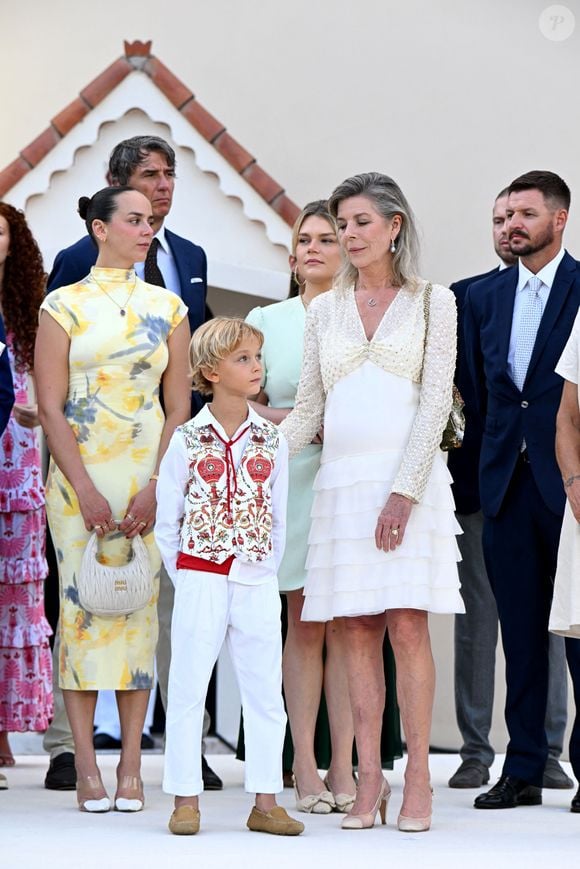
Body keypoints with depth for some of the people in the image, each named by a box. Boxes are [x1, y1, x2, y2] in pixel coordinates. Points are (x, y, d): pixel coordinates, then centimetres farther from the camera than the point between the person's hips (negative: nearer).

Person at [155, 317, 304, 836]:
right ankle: (186, 800, 8)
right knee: (188, 690, 0)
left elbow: (278, 518, 8)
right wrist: (186, 579, 0)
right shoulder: (186, 441, -2)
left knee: (266, 692, 5)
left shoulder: (272, 441, 4)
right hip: (199, 579, -2)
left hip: (257, 584, 3)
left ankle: (266, 802, 12)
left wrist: (266, 574, 1)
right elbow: (167, 521, 2)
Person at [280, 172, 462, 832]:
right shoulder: (324, 310, 14)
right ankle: (369, 779, 3)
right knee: (357, 632, 1)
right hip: (341, 479, 3)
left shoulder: (432, 302, 5)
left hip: (409, 477, -3)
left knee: (407, 626, -8)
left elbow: (436, 402, -4)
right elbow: (307, 411, 13)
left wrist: (404, 490, -14)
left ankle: (417, 779, -4)